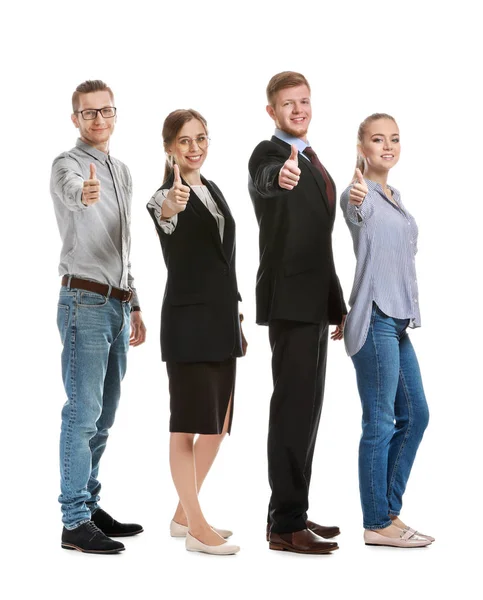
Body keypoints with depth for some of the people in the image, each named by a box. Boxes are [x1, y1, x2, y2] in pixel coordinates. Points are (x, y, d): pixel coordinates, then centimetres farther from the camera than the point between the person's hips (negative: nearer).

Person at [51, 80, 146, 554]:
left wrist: (134, 305, 22)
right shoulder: (68, 164, -6)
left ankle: (90, 506, 21)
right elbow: (68, 190, -33)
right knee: (83, 412, -10)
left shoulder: (121, 172, 18)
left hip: (116, 305, 8)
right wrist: (84, 193, -57)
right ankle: (75, 523, -9)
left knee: (102, 417, 12)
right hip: (85, 301, -8)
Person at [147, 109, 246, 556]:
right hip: (187, 321, -8)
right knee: (188, 426, -3)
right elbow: (162, 216, -36)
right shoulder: (167, 198, -10)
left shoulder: (213, 191, 13)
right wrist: (170, 207, -59)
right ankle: (196, 528, 3)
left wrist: (236, 318, 18)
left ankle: (184, 514, 24)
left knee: (218, 426, 13)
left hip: (222, 320, 8)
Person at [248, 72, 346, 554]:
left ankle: (294, 513, 22)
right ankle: (285, 525, -6)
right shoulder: (269, 153, -9)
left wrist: (337, 303, 23)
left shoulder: (312, 160, 18)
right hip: (289, 297, -9)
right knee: (293, 406, -9)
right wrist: (281, 175, -60)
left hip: (314, 298, 9)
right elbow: (263, 179, -37)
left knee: (305, 407, 13)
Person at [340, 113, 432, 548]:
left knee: (415, 414, 12)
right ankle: (377, 524, 0)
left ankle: (389, 511, 20)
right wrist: (357, 201, -57)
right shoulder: (362, 196, -9)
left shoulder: (396, 199, 18)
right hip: (375, 319, -9)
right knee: (380, 422, -6)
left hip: (398, 320, 9)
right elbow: (359, 214, -34)